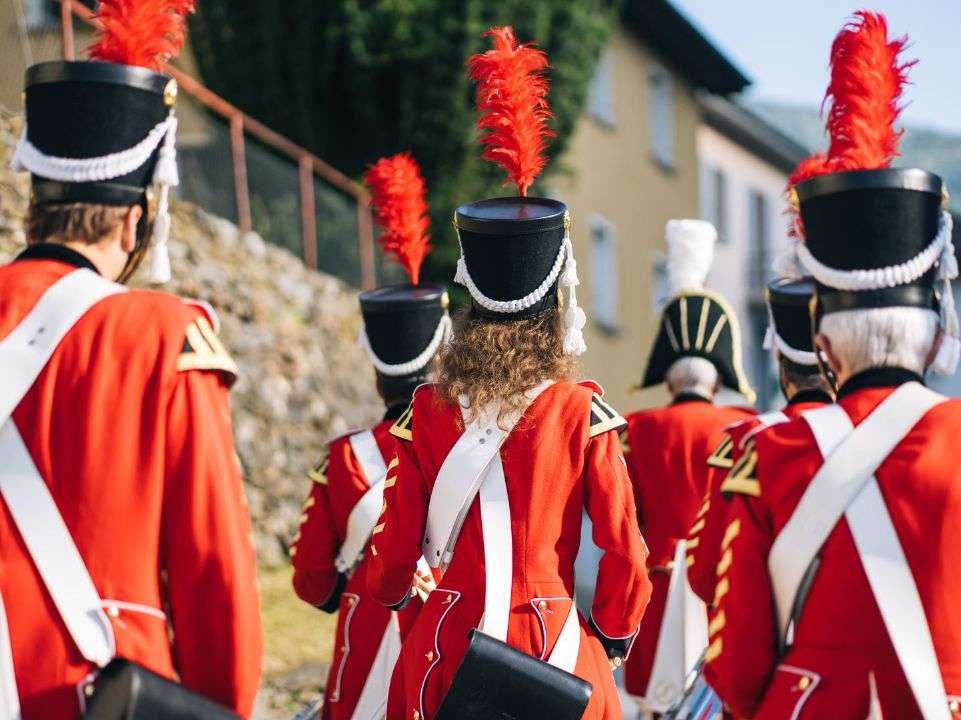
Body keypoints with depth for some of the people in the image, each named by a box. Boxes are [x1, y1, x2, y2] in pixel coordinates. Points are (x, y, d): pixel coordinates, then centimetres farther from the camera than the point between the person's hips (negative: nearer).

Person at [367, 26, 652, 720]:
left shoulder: (426, 412, -3)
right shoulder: (583, 413, -7)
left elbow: (393, 555, 2)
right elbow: (625, 551, -5)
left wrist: (390, 592, 26)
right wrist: (612, 641, 14)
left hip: (447, 651, 2)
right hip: (556, 655, -1)